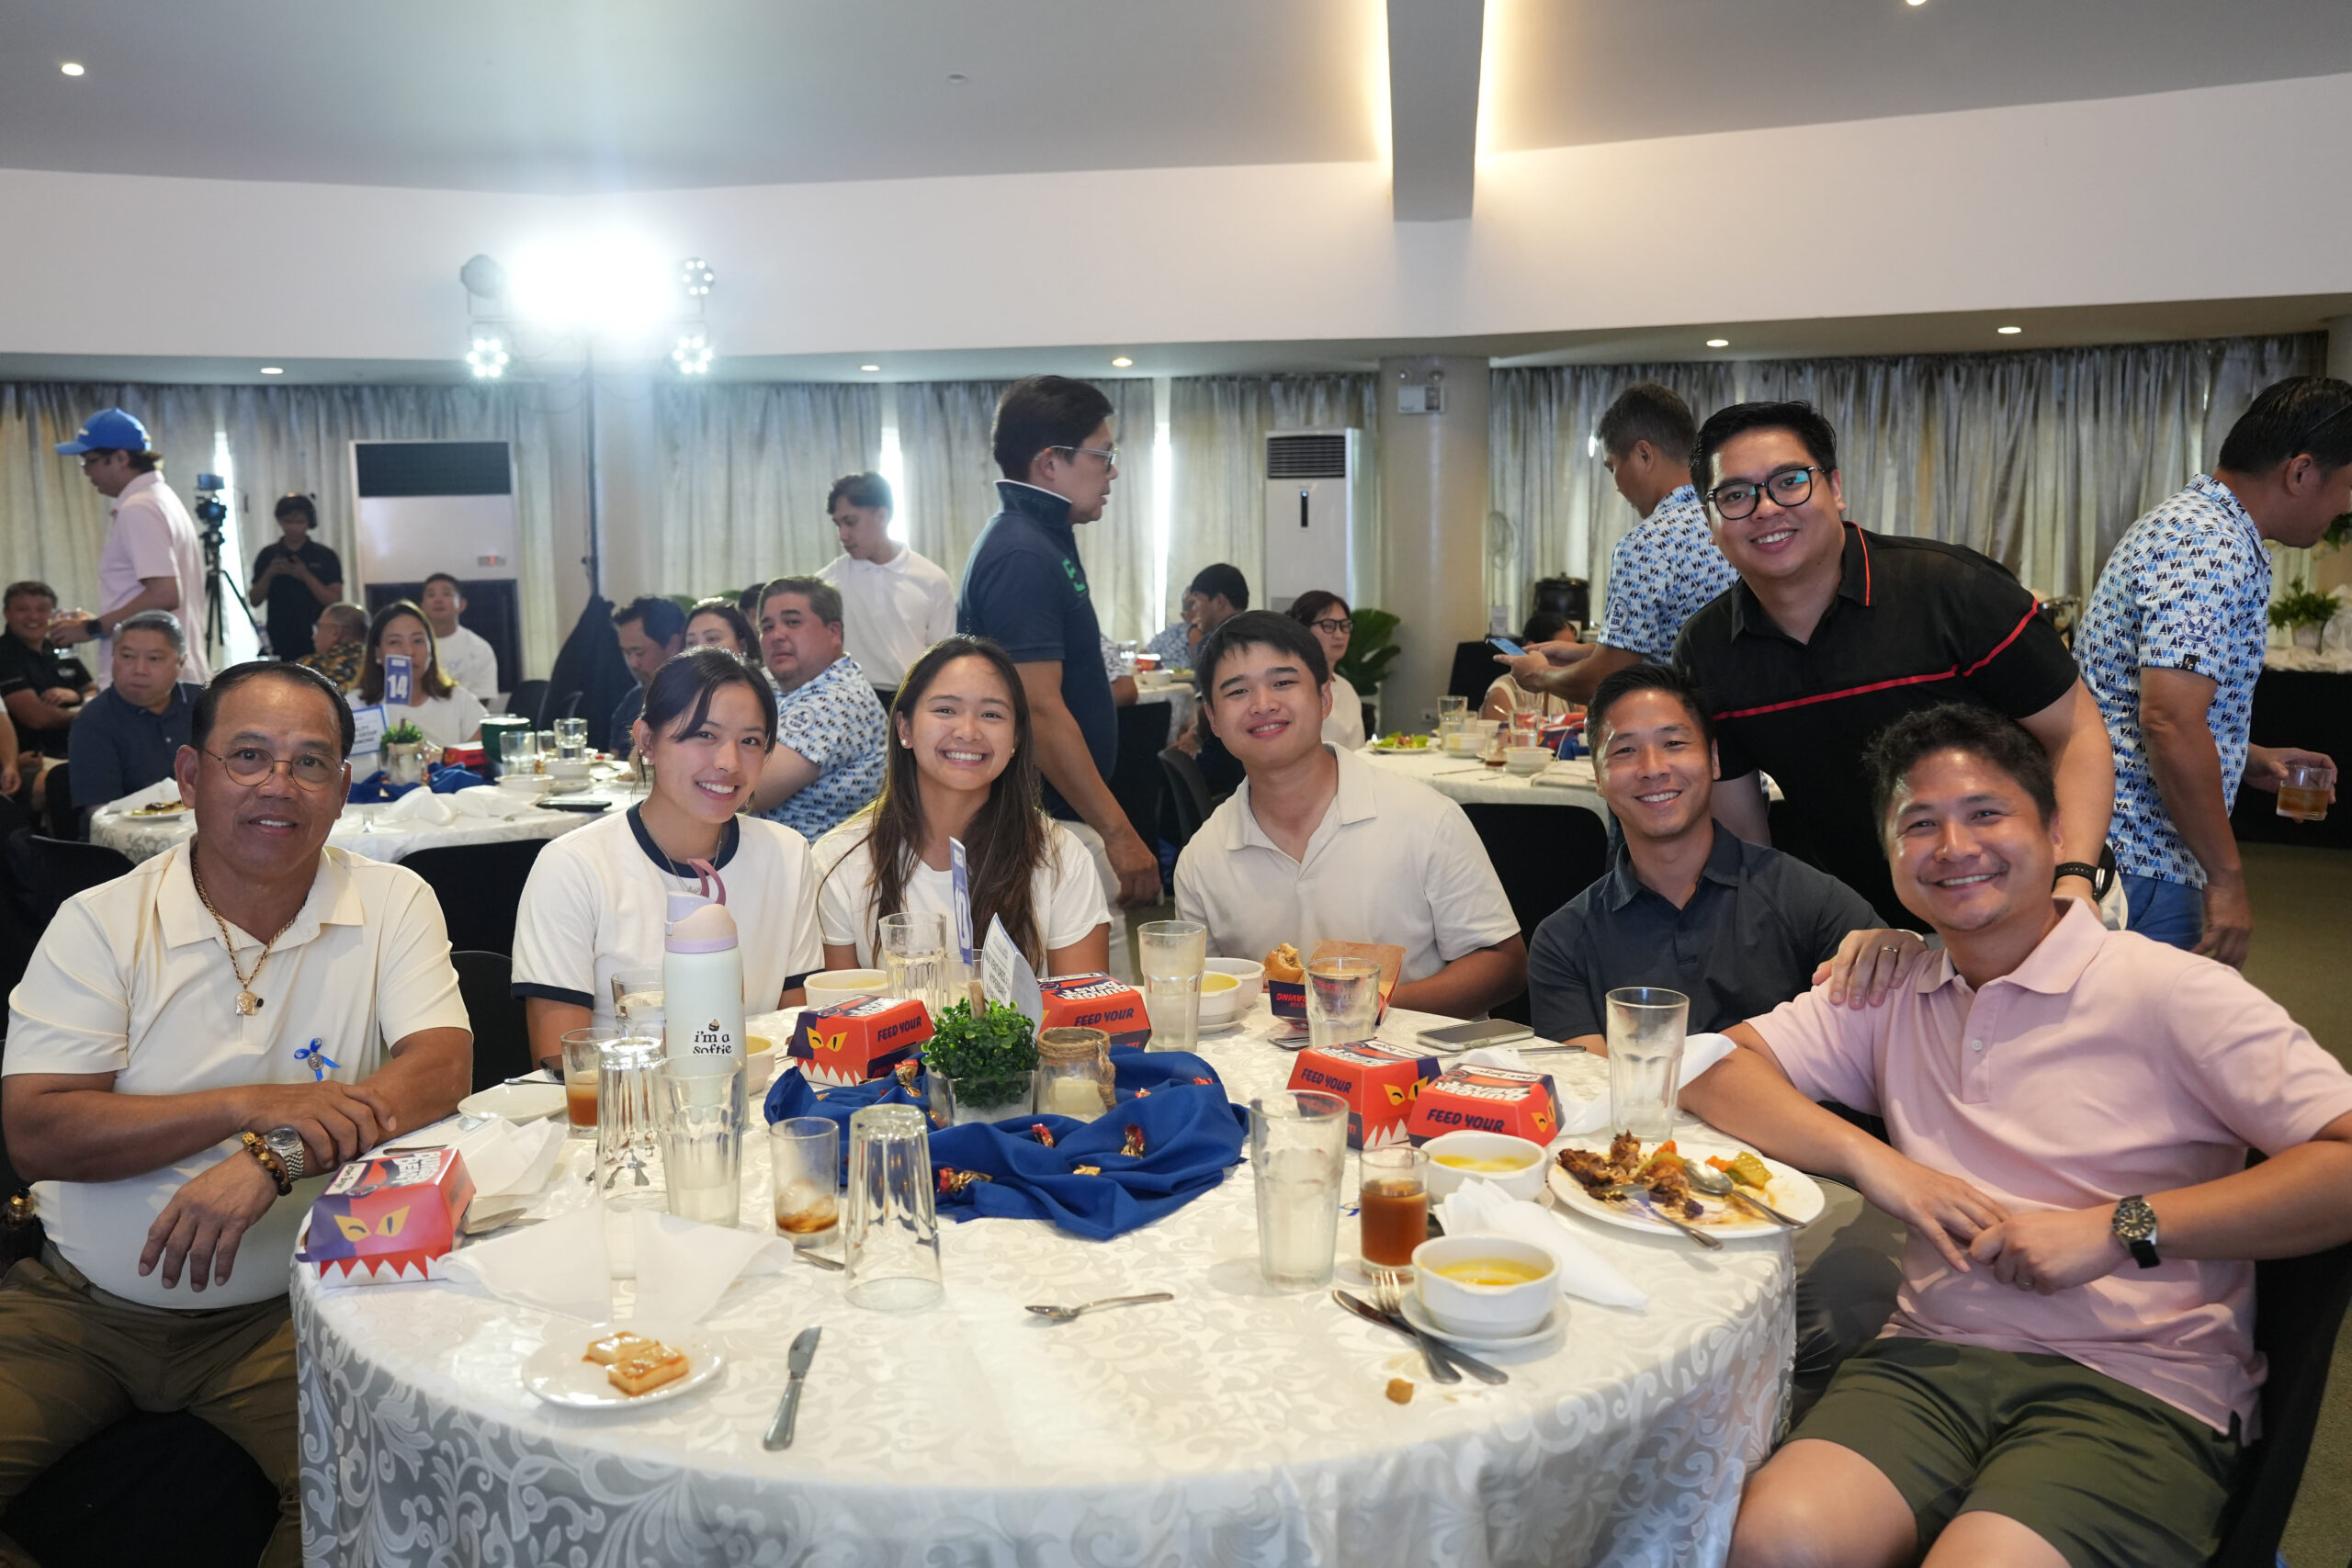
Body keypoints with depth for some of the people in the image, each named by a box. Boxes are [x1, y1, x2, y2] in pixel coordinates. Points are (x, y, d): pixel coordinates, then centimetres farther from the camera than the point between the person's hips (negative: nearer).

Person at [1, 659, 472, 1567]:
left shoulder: (392, 904, -2)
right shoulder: (100, 923, -2)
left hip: (280, 1310, -1)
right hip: (77, 1303, 2)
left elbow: (441, 1070, -14)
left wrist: (273, 1157, -28)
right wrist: (253, 1104, -21)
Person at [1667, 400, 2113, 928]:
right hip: (1859, 931, 2)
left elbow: (2075, 732, -8)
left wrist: (2072, 880, -21)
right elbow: (1739, 833, 4)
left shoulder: (1950, 588, -12)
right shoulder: (1702, 653, -3)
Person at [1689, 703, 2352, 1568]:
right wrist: (1872, 1161, -8)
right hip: (1934, 1357, 3)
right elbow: (1711, 1071, 6)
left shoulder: (2170, 992, -1)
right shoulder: (1890, 996, 13)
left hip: (2138, 1388, -2)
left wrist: (2123, 1228, -13)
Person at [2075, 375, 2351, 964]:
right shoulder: (2216, 548, -18)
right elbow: (2168, 719, -28)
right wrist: (2227, 877, -21)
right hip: (2142, 866, -11)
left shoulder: (2183, 519, 16)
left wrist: (2246, 757, 20)